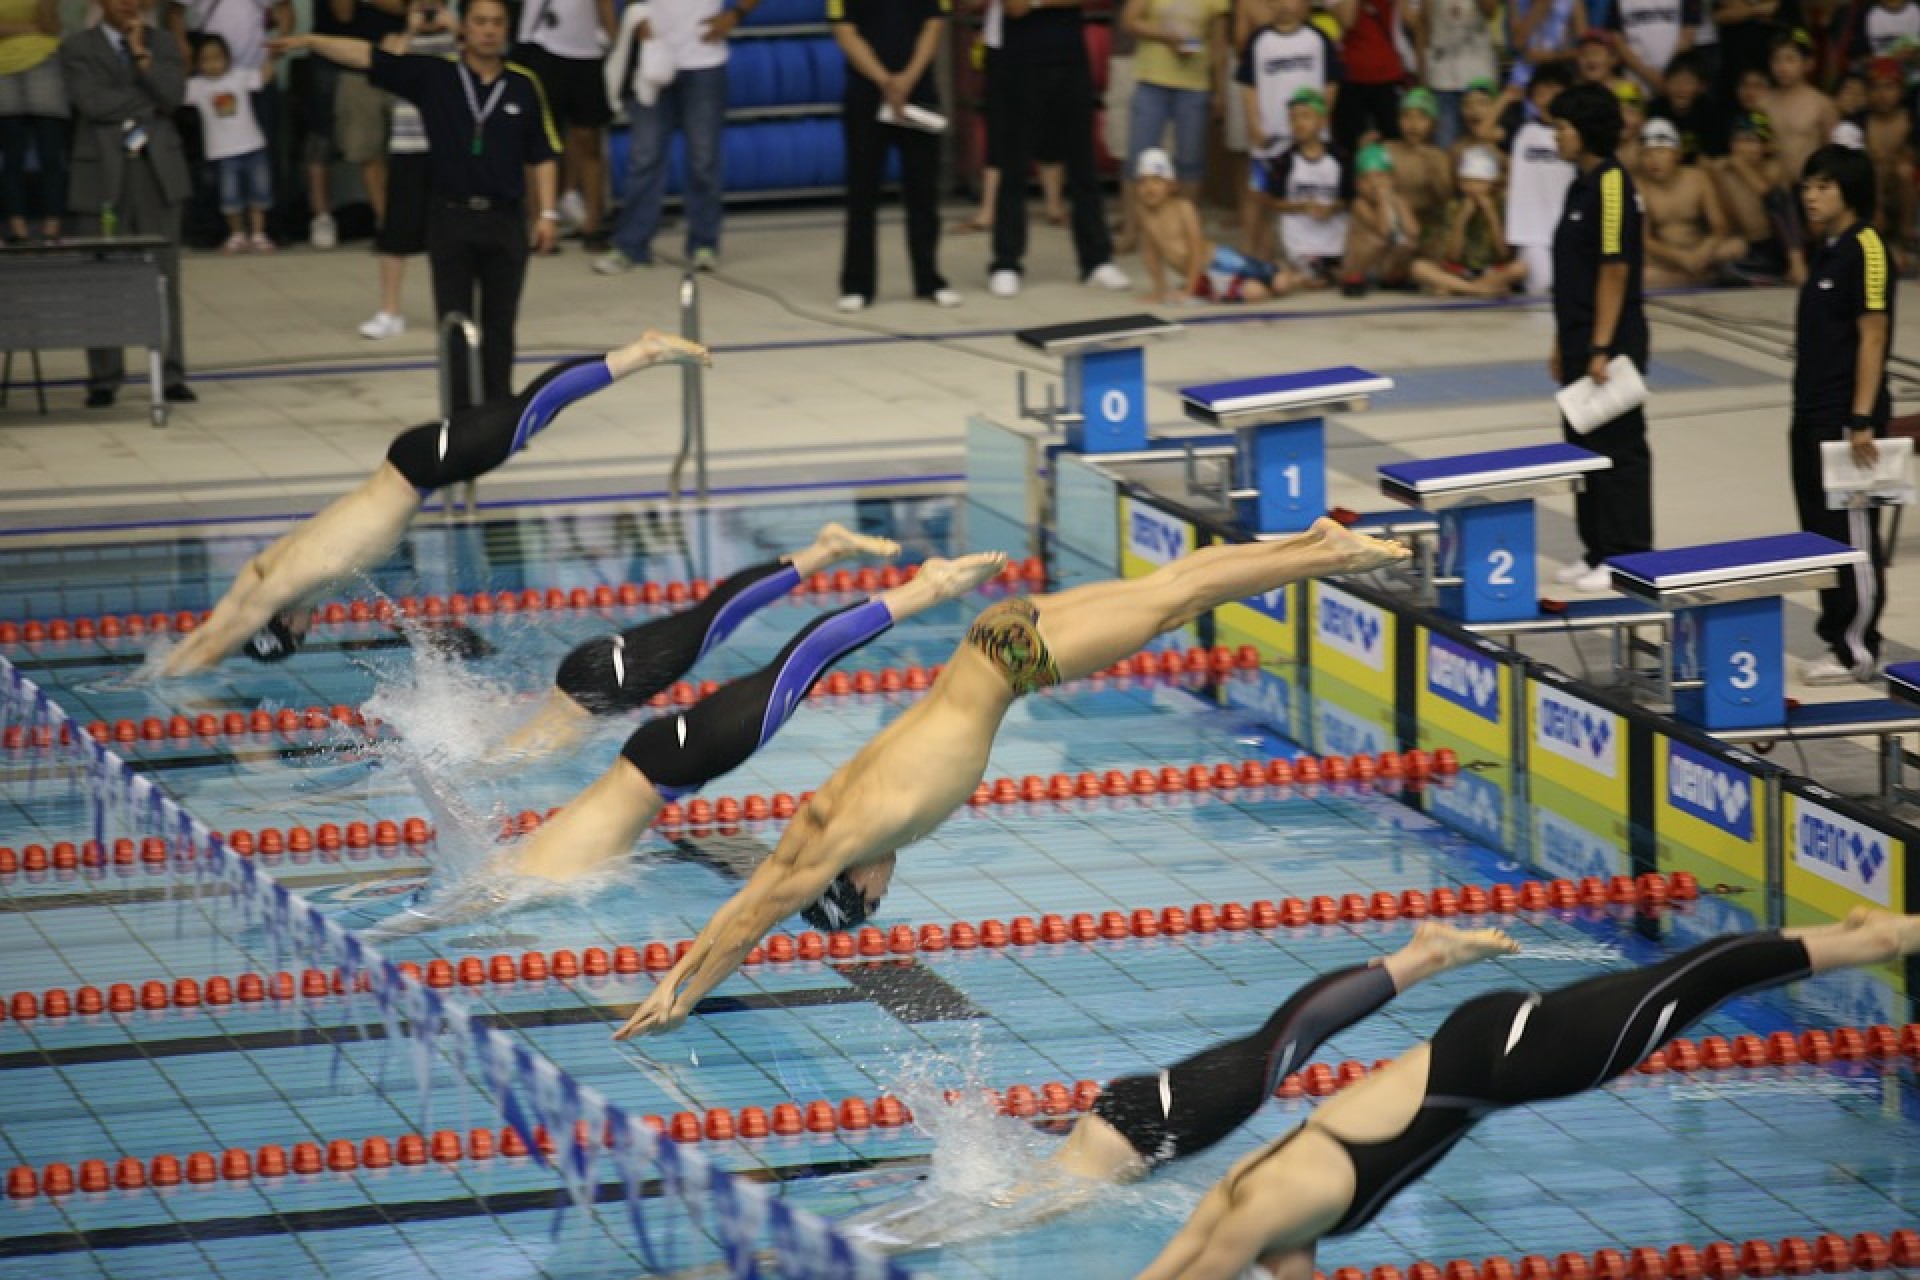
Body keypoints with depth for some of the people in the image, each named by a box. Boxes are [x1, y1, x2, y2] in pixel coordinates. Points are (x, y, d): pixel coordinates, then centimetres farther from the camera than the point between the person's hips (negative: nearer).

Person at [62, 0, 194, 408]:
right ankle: (104, 379, 4)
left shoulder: (163, 44, 11)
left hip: (157, 171, 2)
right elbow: (92, 102, -11)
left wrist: (141, 54, -9)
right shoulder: (77, 48, 3)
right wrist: (149, 101, -5)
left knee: (164, 278, 1)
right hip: (101, 175, -2)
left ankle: (171, 375, 4)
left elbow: (173, 97, -3)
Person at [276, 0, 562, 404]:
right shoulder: (433, 76, -2)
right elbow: (366, 57, -6)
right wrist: (310, 41, -14)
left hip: (506, 219, 0)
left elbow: (540, 155, 6)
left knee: (500, 324, 8)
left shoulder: (524, 86, 1)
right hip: (451, 217, 0)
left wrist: (547, 212, 1)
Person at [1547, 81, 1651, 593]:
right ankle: (1598, 551, 21)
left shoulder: (1612, 185, -16)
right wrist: (1563, 343, 18)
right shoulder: (1582, 184, 12)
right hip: (1580, 340, 9)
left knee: (1617, 448, -3)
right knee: (1584, 444, 13)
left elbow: (1615, 271, -19)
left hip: (1611, 341, -9)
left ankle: (1628, 557, 3)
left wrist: (1601, 348, -21)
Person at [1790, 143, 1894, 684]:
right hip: (1811, 416, 9)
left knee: (1853, 534, -3)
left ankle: (1859, 650, 2)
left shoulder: (1865, 248, -13)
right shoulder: (1822, 250, 14)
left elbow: (1873, 336, -16)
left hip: (1846, 417, -9)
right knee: (1822, 532, 12)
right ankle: (1839, 637, 19)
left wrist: (1862, 420, -20)